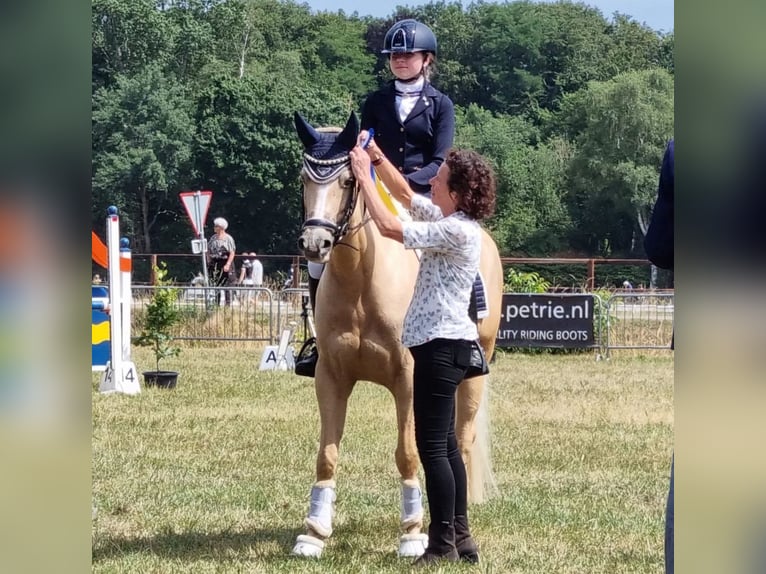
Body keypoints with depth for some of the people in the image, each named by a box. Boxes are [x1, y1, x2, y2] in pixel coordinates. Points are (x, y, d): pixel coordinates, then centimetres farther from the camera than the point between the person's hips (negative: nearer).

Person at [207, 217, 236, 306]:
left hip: (225, 263, -5)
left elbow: (232, 253, -10)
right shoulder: (213, 238, 11)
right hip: (214, 264, 5)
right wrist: (209, 261, 5)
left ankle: (228, 304, 3)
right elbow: (209, 250, 16)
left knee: (226, 285, -2)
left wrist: (228, 264, -19)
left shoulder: (228, 238, -6)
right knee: (215, 285, 3)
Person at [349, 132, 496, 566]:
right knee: (445, 444, 13)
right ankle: (461, 538, 18)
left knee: (432, 445, -7)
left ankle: (444, 546, -4)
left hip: (441, 346, -10)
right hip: (441, 343, 10)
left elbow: (389, 226, -20)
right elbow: (405, 194, 23)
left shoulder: (458, 231, -18)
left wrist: (364, 176, -11)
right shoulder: (449, 219, 10)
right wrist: (377, 157, 10)